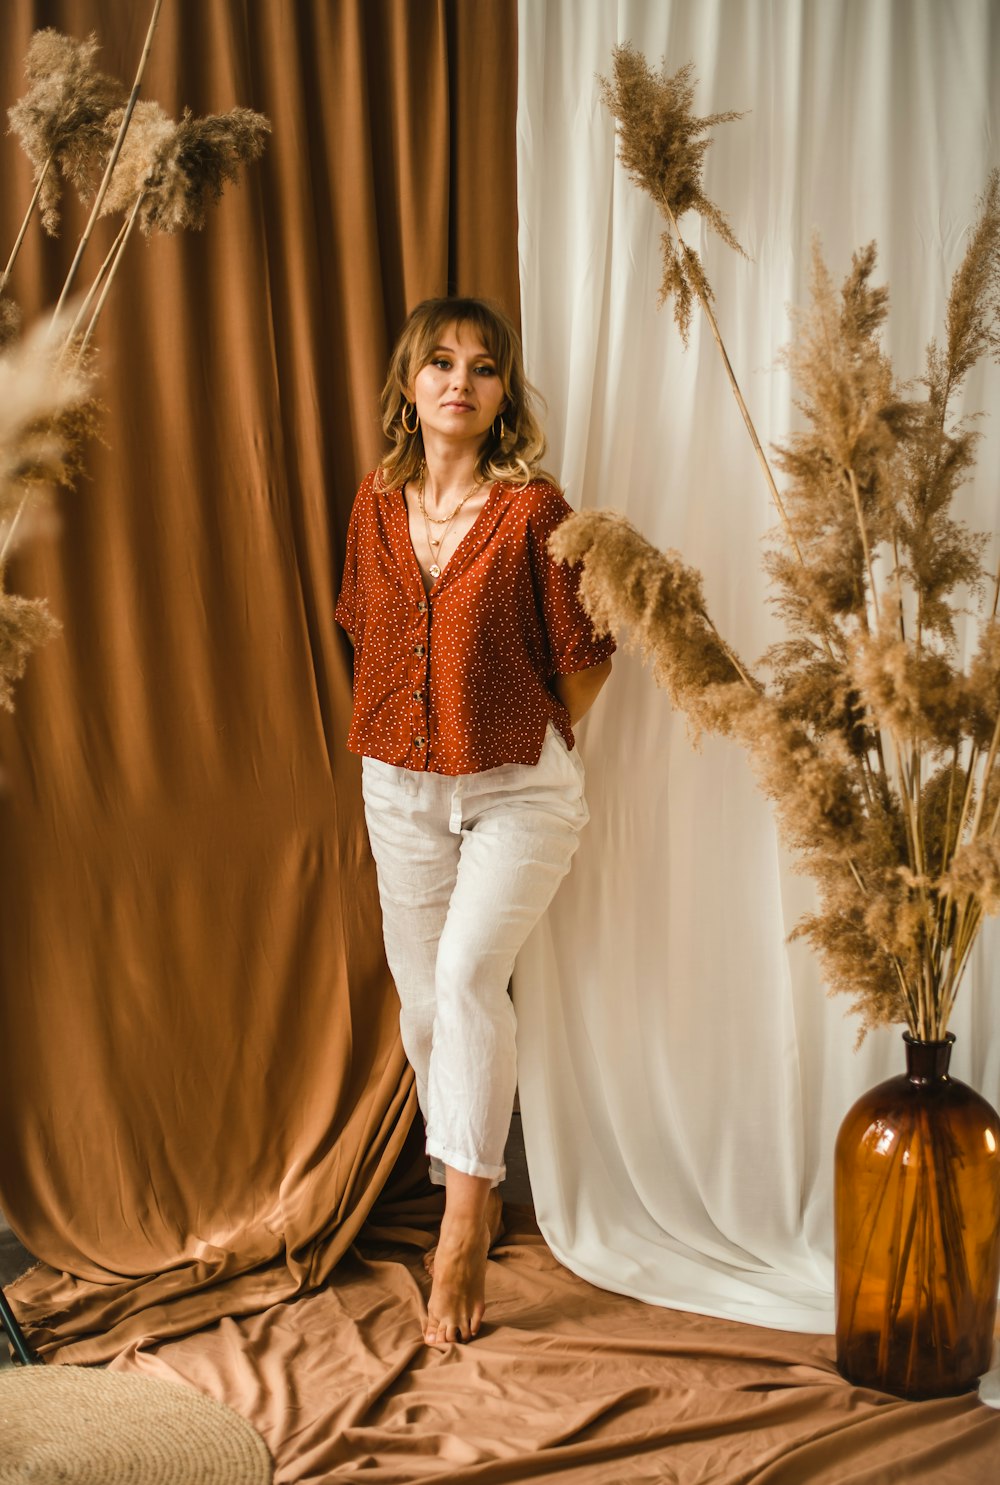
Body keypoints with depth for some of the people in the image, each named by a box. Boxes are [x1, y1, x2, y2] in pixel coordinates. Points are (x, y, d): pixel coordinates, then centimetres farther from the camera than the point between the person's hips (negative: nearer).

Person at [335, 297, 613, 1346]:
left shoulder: (533, 509, -12)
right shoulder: (377, 505, 2)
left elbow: (583, 658, -4)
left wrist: (525, 746, 4)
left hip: (518, 788, -5)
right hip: (400, 788, 5)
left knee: (468, 970, -22)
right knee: (421, 994, 9)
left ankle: (465, 1226, -16)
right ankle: (470, 1198, 28)